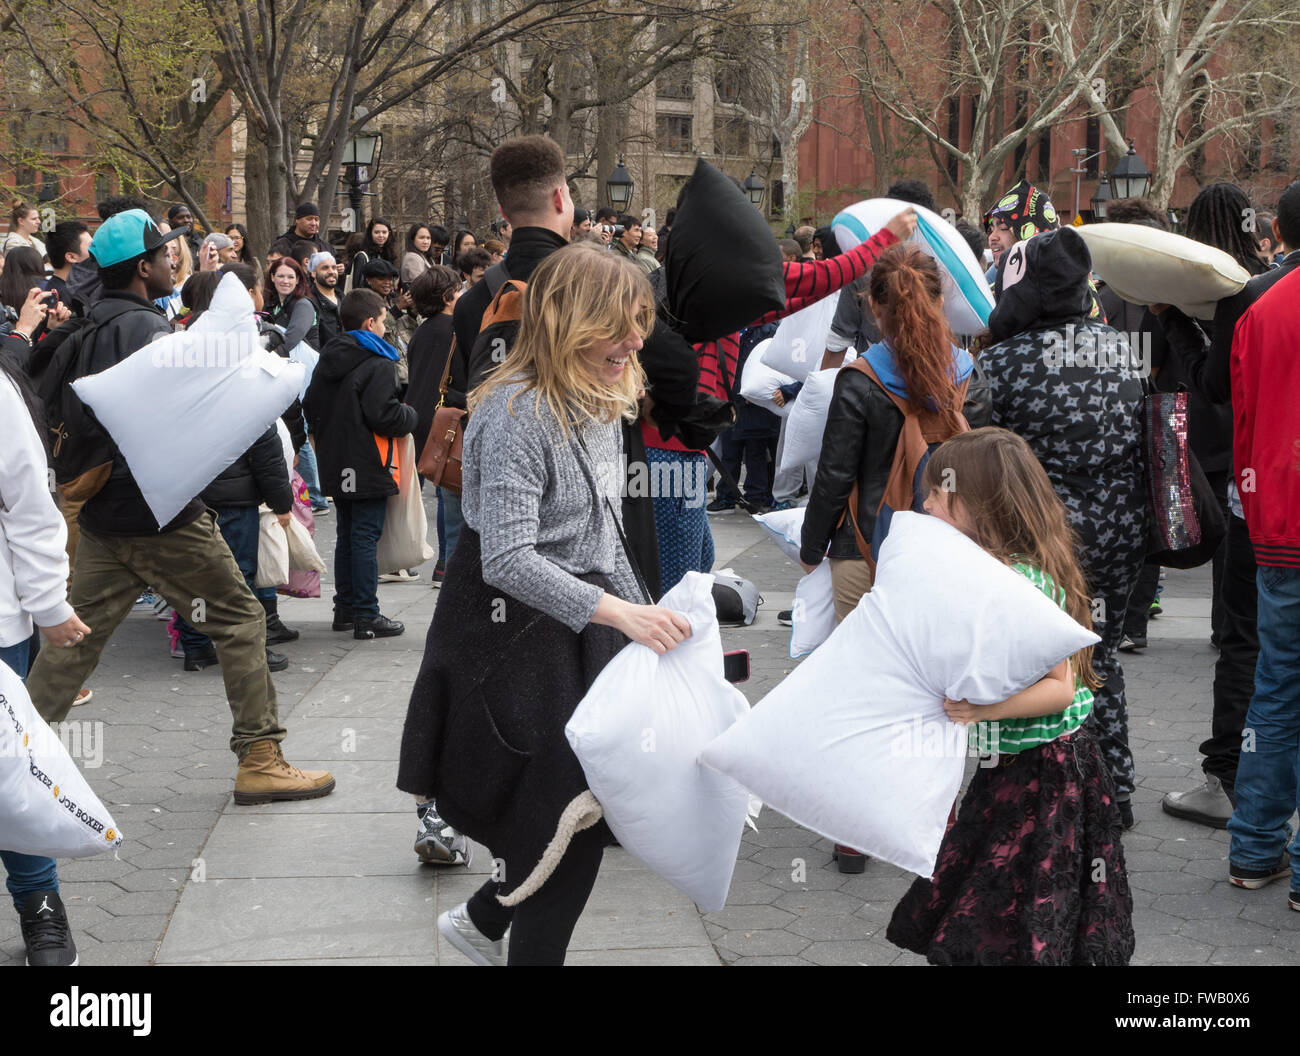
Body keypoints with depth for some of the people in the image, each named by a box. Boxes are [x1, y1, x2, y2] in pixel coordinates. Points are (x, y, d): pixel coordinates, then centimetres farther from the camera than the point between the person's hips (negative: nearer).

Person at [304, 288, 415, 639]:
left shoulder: (326, 360, 11)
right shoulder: (378, 364, -15)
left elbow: (311, 408, 15)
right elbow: (384, 416, -22)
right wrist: (410, 415, -3)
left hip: (335, 466, 8)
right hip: (368, 468, -8)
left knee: (347, 536, 17)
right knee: (365, 538, -5)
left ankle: (345, 608, 22)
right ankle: (366, 616, -3)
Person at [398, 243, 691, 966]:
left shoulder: (602, 403, 10)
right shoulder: (519, 412, -19)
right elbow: (508, 560, -27)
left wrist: (649, 620, 15)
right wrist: (619, 613, -33)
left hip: (584, 627, 9)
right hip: (518, 636, -8)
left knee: (590, 815, 9)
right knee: (569, 820, -4)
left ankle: (482, 921, 30)